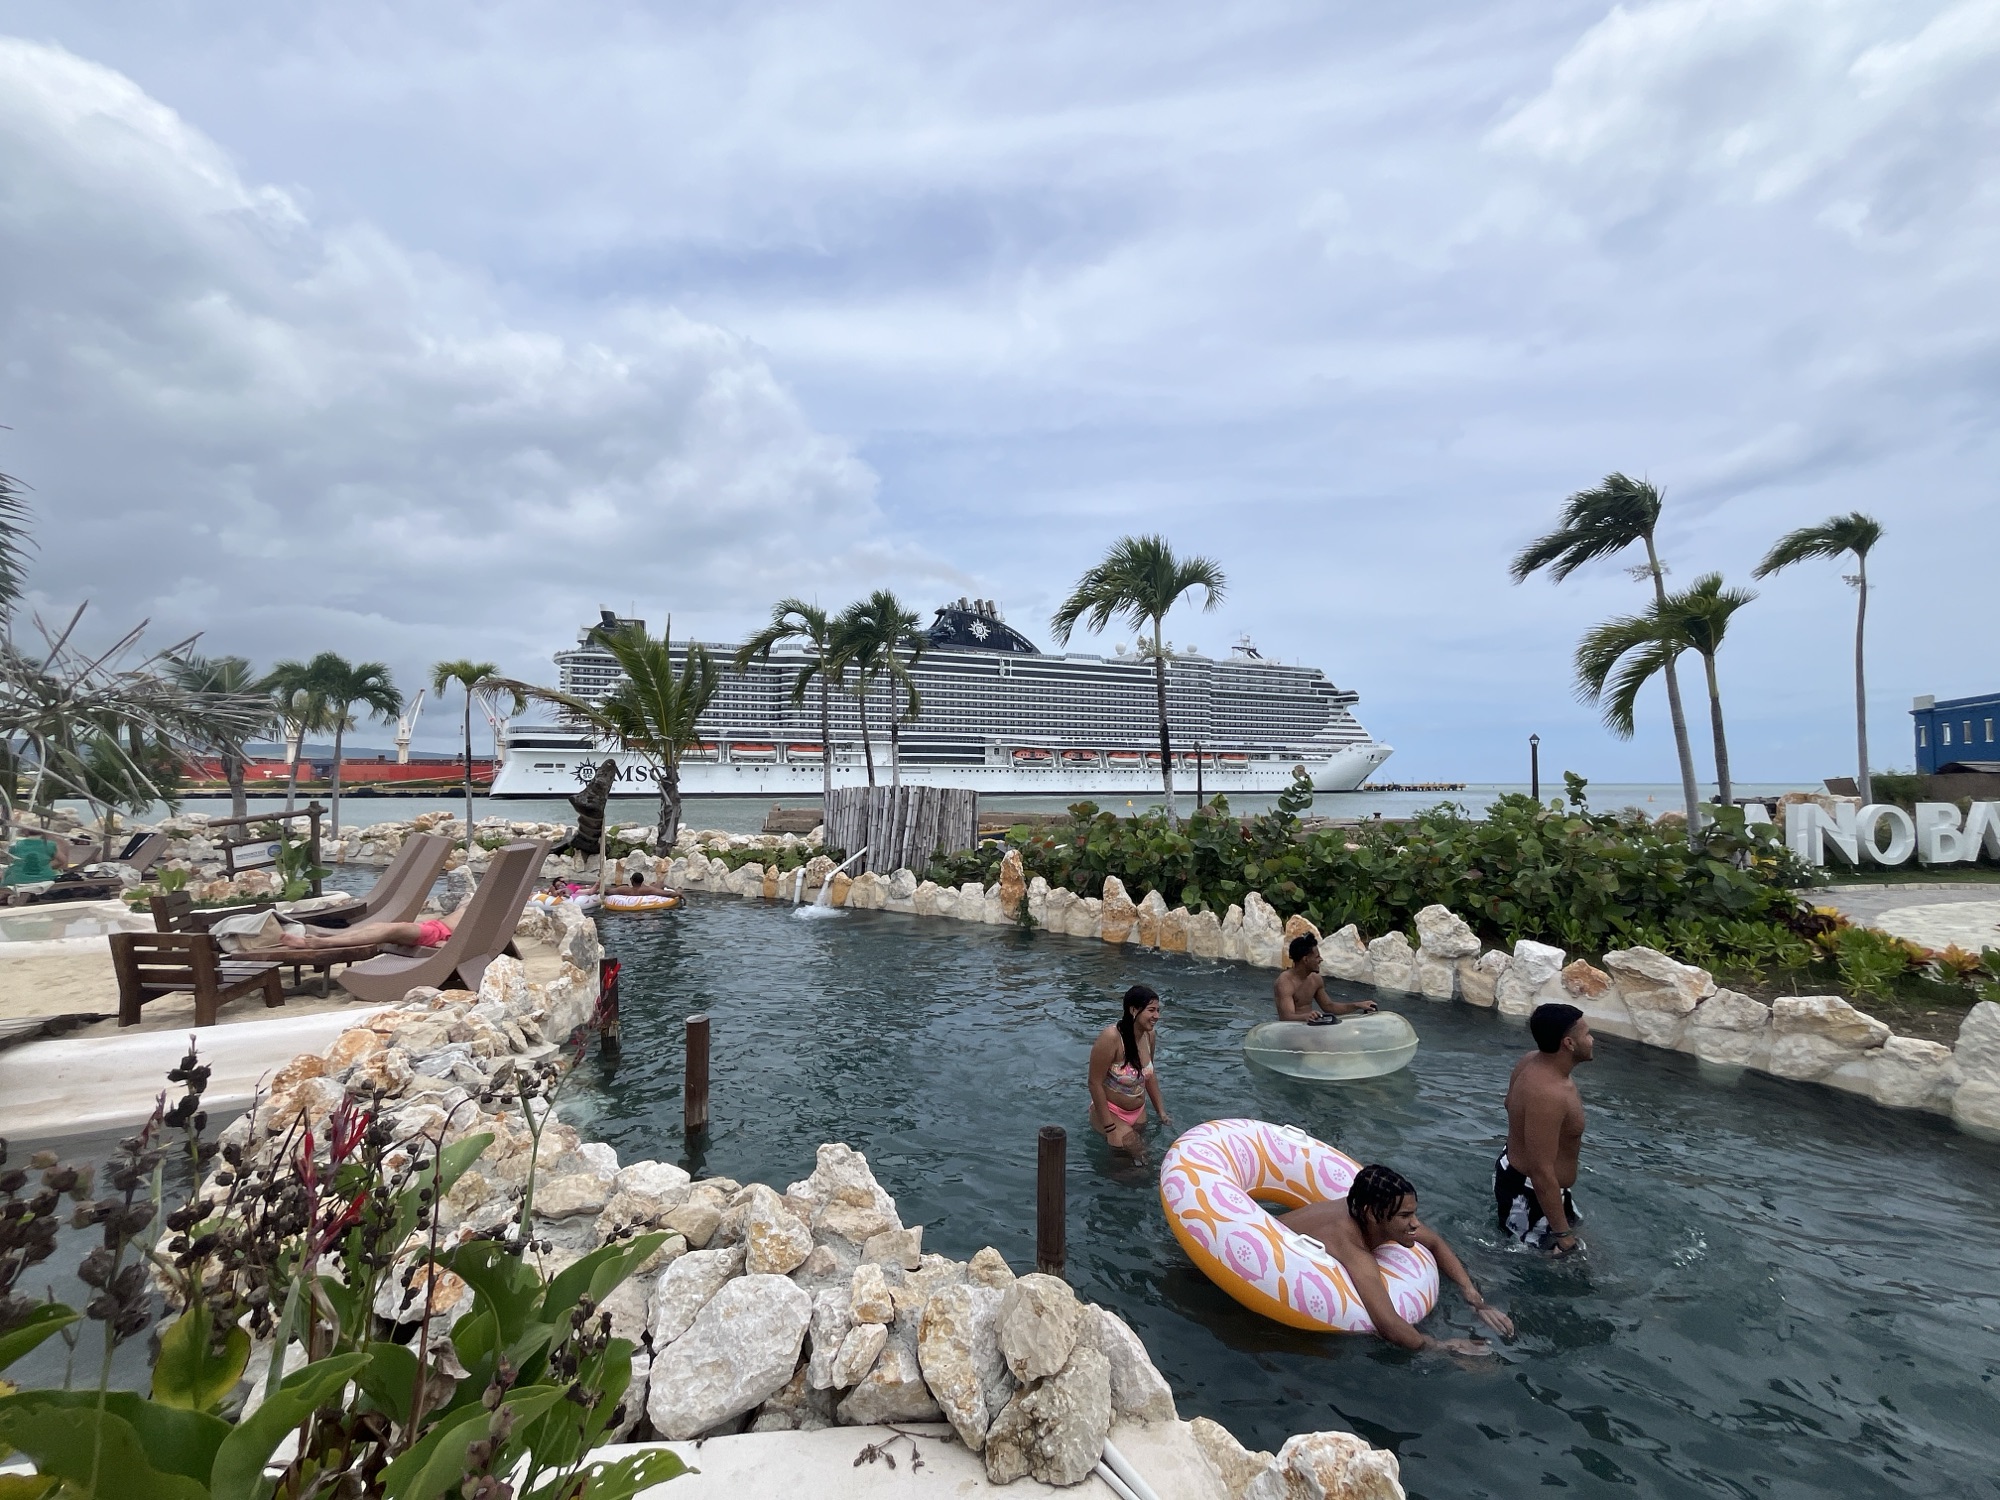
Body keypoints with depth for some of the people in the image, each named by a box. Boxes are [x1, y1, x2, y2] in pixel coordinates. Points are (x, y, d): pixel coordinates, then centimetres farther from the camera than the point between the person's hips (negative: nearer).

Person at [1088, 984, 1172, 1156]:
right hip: (1110, 1112, -7)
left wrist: (1161, 1112, 11)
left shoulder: (1149, 1035, -6)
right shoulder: (1111, 1037, -28)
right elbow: (1095, 1083, -24)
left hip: (1139, 1112, 7)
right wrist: (1109, 1127, -22)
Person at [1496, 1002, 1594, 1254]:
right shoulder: (1547, 1095, -37)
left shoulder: (1534, 1061, -7)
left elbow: (1511, 1104, 14)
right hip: (1530, 1195, -10)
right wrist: (1562, 1235, -24)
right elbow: (1542, 1173, -33)